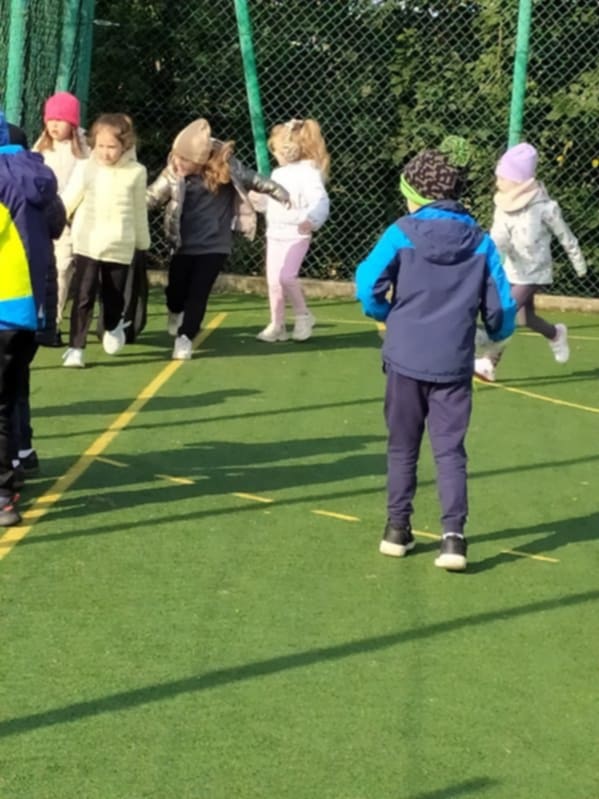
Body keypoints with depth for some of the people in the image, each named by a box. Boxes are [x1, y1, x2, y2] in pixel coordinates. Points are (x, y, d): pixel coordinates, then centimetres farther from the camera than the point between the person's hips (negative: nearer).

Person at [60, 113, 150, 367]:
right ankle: (75, 347, 2)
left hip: (119, 247, 1)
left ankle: (113, 327, 44)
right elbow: (67, 202, -1)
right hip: (87, 244, -1)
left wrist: (143, 242, 17)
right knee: (83, 297, -6)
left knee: (114, 298, 12)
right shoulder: (85, 168, -4)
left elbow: (139, 212, 8)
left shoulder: (136, 172, -2)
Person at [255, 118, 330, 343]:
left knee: (286, 276, -22)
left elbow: (320, 201, -27)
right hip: (275, 234, 8)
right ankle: (277, 326, 17)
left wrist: (311, 219, -44)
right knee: (273, 281, 7)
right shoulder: (278, 173, 13)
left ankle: (303, 316, -2)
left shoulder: (308, 172, -15)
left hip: (296, 235, -8)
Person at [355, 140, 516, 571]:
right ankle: (454, 535, -7)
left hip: (406, 358, -1)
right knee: (450, 449, 5)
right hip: (453, 363, 1)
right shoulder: (480, 240, 0)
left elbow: (368, 284, -12)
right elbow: (502, 306, 0)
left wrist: (390, 316, 8)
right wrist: (497, 331, 22)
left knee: (402, 446, 14)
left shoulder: (402, 232, -7)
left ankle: (398, 529, 20)